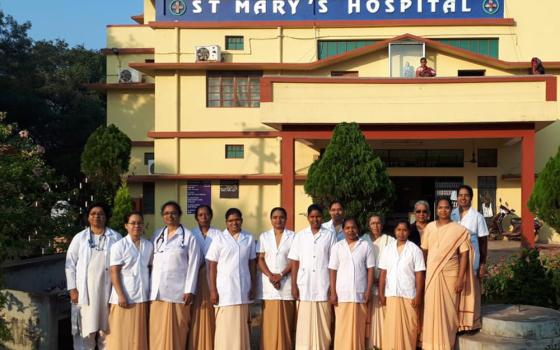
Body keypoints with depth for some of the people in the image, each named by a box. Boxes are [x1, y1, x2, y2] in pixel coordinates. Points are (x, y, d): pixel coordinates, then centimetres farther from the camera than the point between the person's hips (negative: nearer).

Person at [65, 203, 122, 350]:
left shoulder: (116, 237, 4)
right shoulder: (79, 238, 6)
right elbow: (70, 264, 5)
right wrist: (72, 288, -2)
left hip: (107, 289, 0)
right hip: (85, 290, 0)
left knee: (106, 328, 6)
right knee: (86, 329, 1)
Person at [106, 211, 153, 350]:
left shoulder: (149, 245, 8)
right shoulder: (119, 246, -6)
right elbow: (114, 272, -8)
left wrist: (151, 292, 8)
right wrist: (121, 295, -14)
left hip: (143, 297, 4)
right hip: (125, 297, -4)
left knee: (140, 335, 9)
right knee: (122, 335, 0)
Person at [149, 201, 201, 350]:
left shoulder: (189, 237, -2)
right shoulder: (157, 235, 12)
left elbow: (193, 265, -4)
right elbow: (150, 262, 13)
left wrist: (190, 290, -9)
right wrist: (149, 287, 6)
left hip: (177, 291, -4)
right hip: (157, 291, 4)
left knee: (176, 331, 1)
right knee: (157, 331, 5)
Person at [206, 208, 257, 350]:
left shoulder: (249, 239, 7)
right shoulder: (219, 239, 0)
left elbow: (252, 264, 11)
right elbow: (212, 266, -1)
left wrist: (253, 287, 5)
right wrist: (213, 290, -6)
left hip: (243, 290, 3)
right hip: (225, 290, -3)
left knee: (241, 326, 7)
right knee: (225, 327, -2)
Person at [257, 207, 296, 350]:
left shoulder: (292, 236, 6)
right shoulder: (264, 236, 11)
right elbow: (260, 259, 5)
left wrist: (281, 275, -12)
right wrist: (270, 276, -11)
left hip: (286, 283, -1)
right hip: (268, 284, 1)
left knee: (286, 321, -2)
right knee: (269, 322, -1)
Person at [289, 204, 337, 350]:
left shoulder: (330, 235, 3)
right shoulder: (300, 236, 7)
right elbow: (295, 262, 6)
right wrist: (294, 285, -1)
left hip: (323, 286, -1)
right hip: (304, 286, 1)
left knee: (322, 323, 2)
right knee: (305, 323, 2)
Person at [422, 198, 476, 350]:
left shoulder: (459, 230, -4)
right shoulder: (429, 227, 6)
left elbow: (464, 255, -6)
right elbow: (424, 251, 9)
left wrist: (460, 279, -12)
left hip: (450, 275, -3)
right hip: (431, 275, 3)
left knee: (448, 310, 2)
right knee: (431, 309, 6)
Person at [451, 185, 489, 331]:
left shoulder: (477, 217, 1)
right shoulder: (452, 215, 9)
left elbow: (483, 241, 1)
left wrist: (483, 263, -4)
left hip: (471, 259, -3)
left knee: (472, 290, -1)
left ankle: (473, 323, 8)